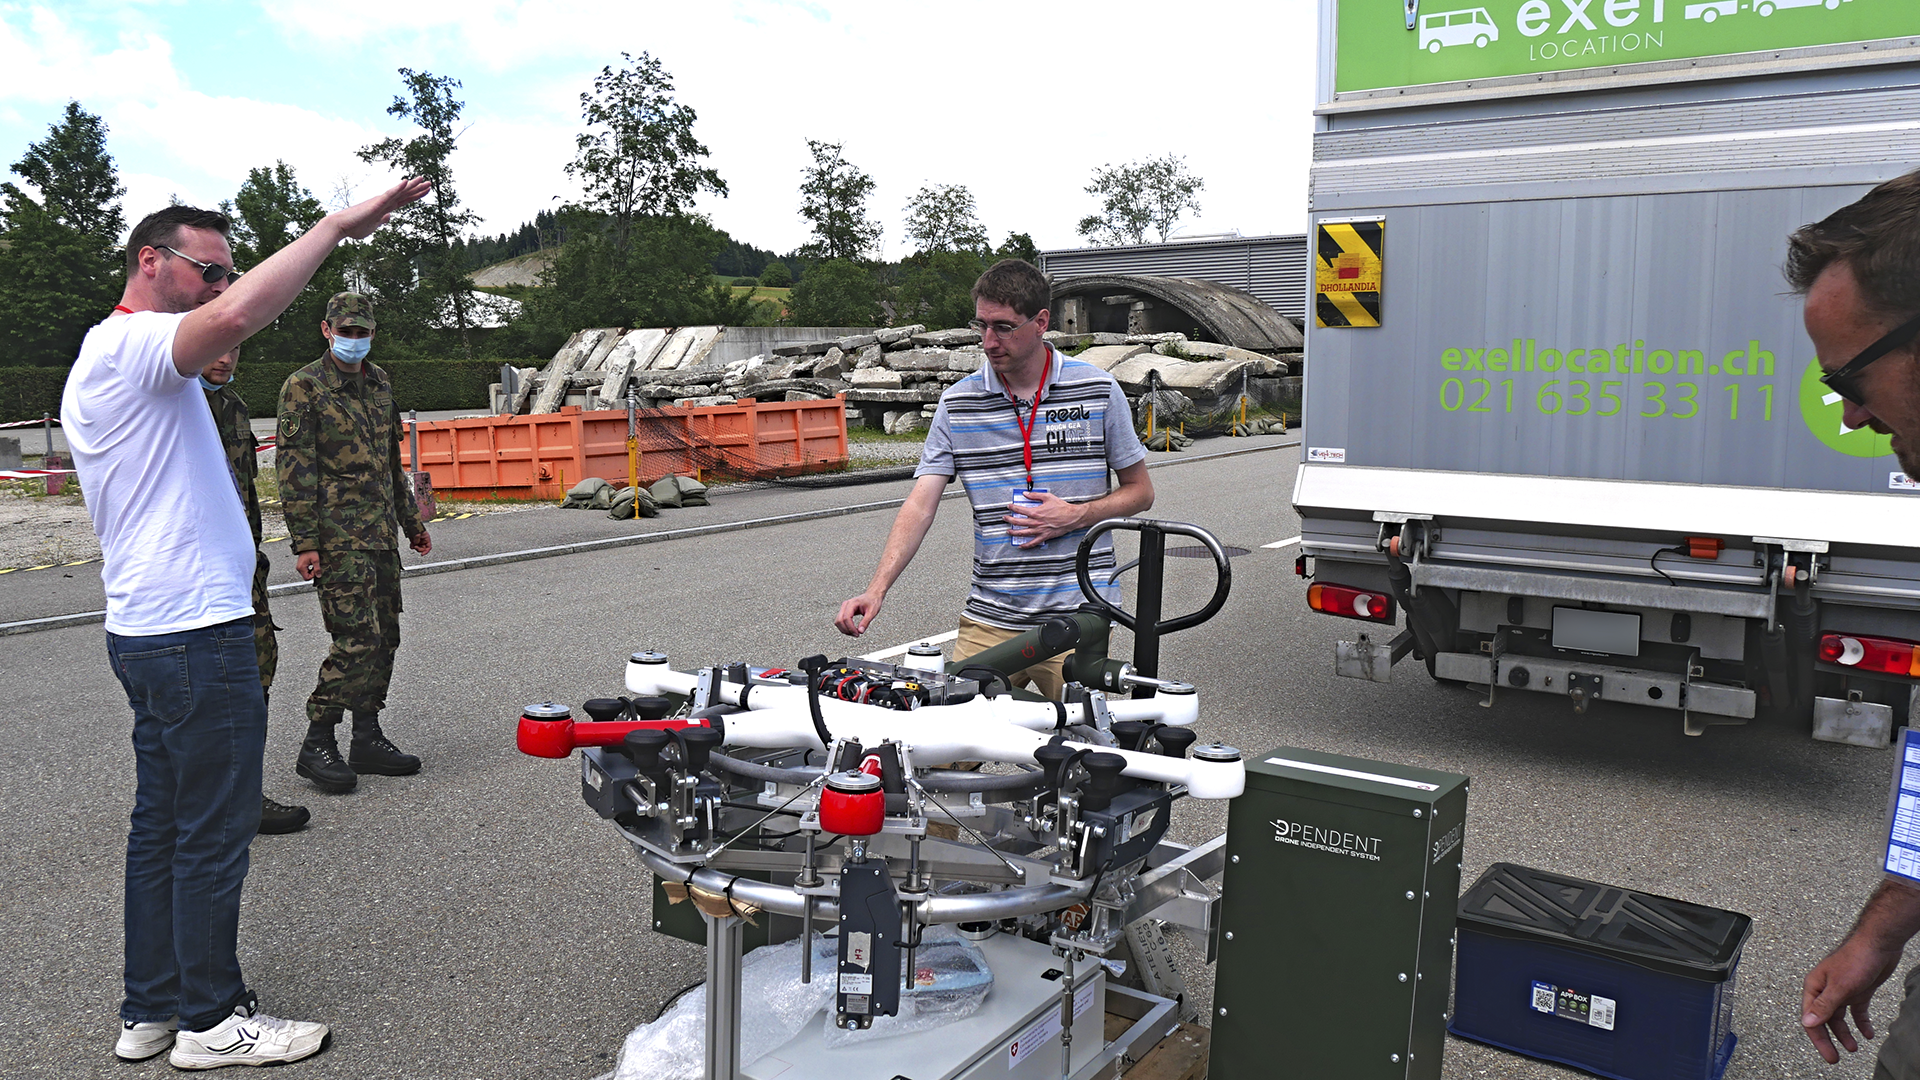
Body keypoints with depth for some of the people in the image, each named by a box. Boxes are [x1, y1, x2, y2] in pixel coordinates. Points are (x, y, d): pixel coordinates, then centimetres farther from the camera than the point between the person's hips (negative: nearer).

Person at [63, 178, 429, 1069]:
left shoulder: (103, 360, 19)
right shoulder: (130, 343, -15)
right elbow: (236, 316, -35)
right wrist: (336, 226, -29)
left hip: (146, 628, 11)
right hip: (197, 635, -11)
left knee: (161, 825, 15)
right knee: (214, 834, 0)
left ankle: (150, 1011, 25)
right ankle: (211, 1019, 12)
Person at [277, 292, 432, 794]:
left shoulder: (379, 383, 16)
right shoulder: (304, 387, -6)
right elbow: (294, 469, -11)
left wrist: (411, 520, 24)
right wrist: (304, 542, -16)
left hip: (381, 535, 8)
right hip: (338, 537, -7)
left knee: (384, 638, 9)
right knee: (357, 639, -12)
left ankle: (367, 737, 19)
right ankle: (317, 744, 0)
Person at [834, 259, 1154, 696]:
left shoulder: (1098, 390, 0)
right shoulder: (957, 403, 2)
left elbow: (1140, 491, 8)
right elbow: (920, 506, -4)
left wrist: (1076, 515, -11)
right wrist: (877, 589, -16)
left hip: (1079, 615, -1)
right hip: (988, 619, 1)